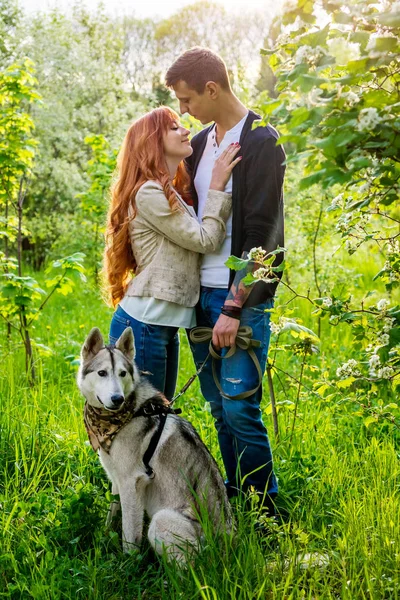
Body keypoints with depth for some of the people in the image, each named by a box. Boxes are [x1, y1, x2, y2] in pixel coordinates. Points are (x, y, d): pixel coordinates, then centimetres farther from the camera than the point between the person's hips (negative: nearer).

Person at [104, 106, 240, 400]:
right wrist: (217, 186, -5)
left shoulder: (173, 194, 18)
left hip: (165, 326, 10)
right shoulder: (149, 193, -13)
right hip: (142, 324, -10)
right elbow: (205, 239, -13)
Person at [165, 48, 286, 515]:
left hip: (242, 296, -7)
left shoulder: (261, 143, -9)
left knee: (239, 407, -8)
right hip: (201, 292, 7)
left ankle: (264, 508, 8)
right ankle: (235, 491, 25)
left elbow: (261, 232, -14)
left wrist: (235, 308, -18)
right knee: (217, 405, 11)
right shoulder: (199, 143, 14)